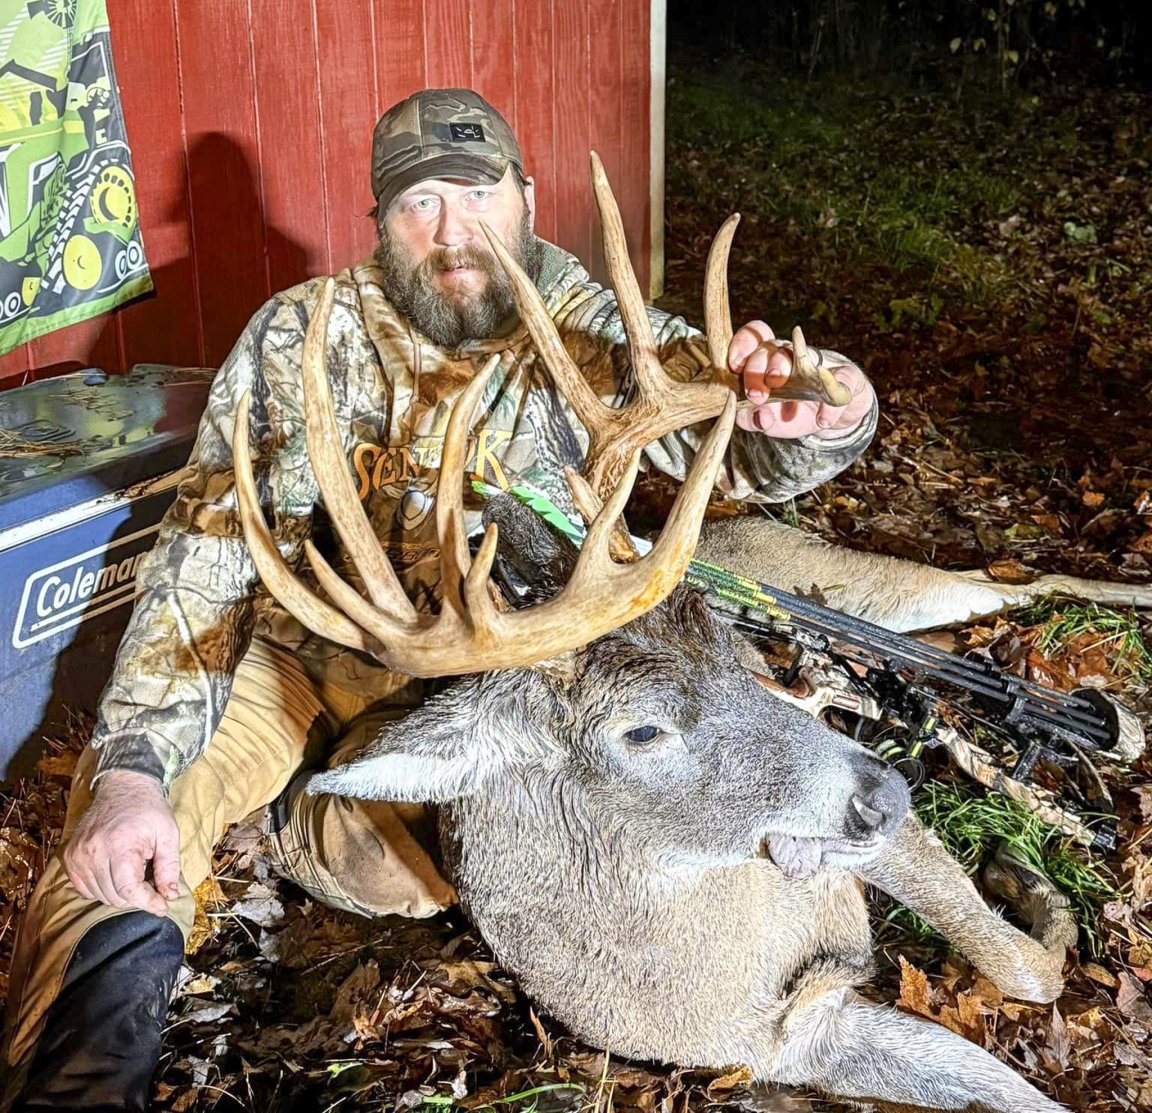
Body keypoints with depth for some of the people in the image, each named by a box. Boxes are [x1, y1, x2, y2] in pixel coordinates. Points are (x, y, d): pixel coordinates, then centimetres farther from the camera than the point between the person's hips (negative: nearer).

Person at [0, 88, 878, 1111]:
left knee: (400, 849, -26)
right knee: (117, 843, -22)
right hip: (291, 648, 0)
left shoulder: (591, 334, -11)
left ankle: (290, 818, 8)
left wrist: (821, 411, -46)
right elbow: (208, 553, -17)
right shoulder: (302, 336, -13)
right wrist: (131, 768, -28)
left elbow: (746, 449, -18)